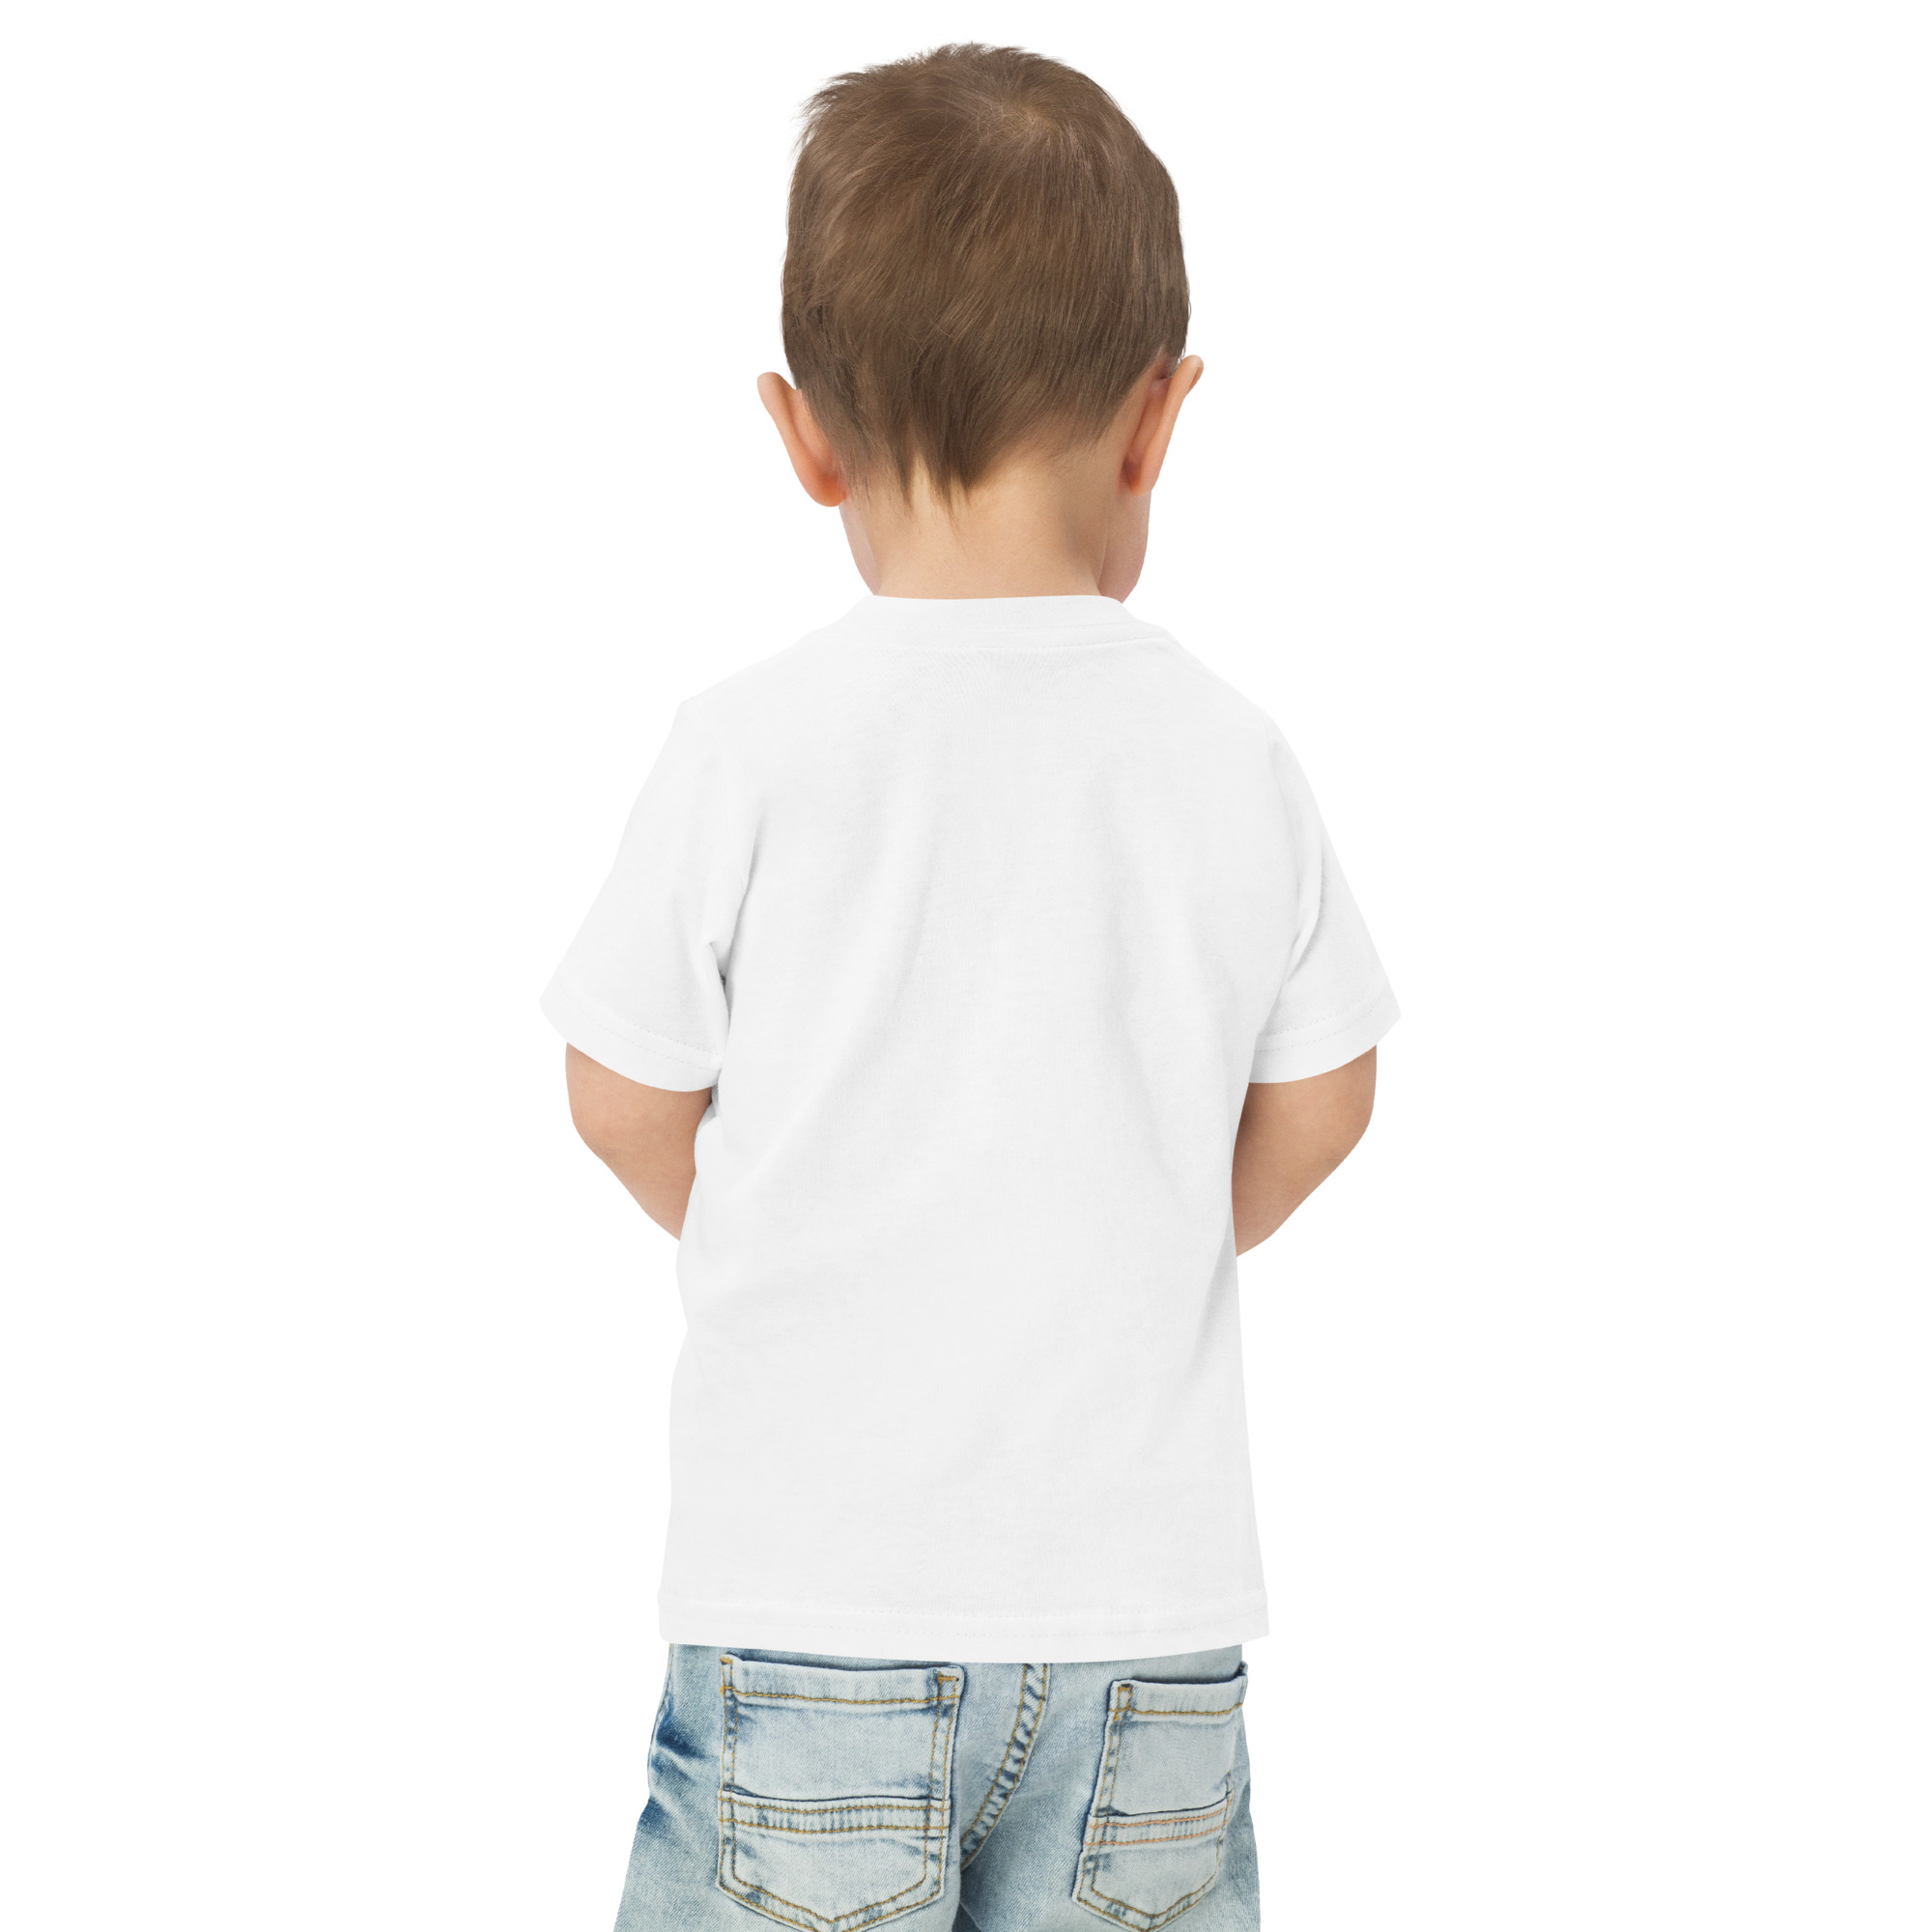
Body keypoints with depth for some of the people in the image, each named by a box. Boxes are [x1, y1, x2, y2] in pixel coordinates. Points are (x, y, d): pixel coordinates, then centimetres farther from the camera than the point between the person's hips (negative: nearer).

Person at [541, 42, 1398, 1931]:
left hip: (816, 1581, -2)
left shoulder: (751, 746, -10)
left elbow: (629, 1101, 1)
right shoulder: (1233, 758, -3)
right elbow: (1315, 1104, 9)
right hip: (1152, 1591, 3)